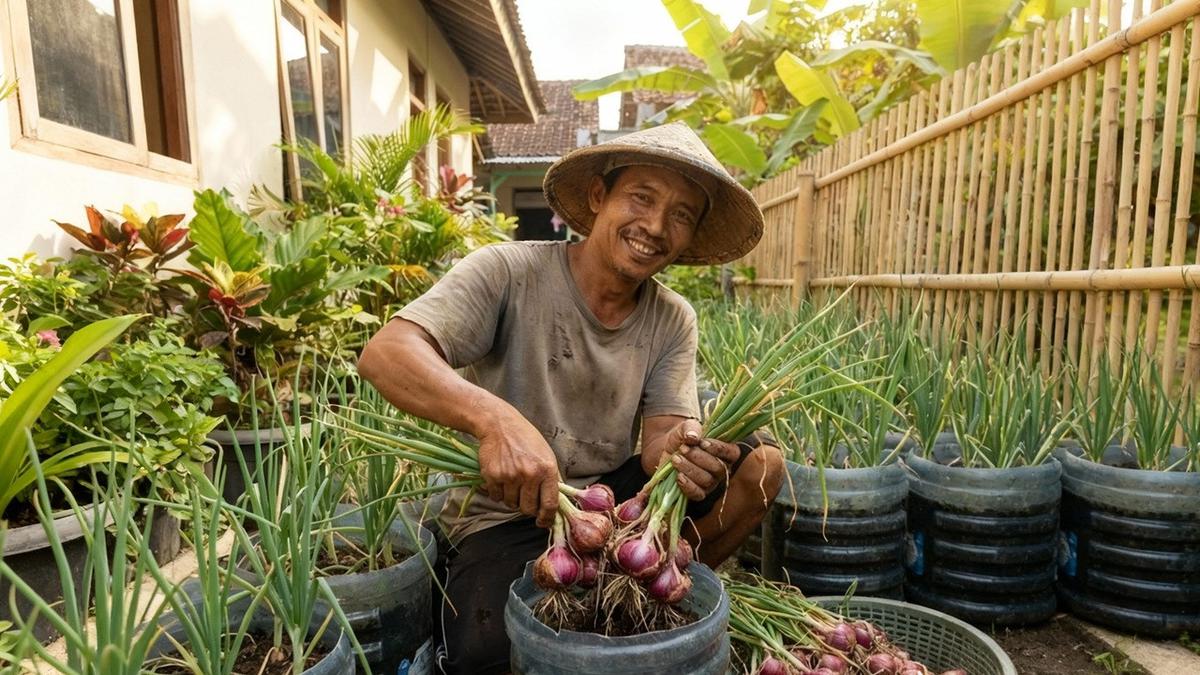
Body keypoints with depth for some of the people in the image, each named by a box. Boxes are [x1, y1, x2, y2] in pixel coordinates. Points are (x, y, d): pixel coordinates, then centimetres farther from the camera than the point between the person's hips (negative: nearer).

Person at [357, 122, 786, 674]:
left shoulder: (673, 321, -1)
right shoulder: (509, 272, -16)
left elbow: (659, 441, -9)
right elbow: (383, 354, -27)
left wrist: (677, 454, -34)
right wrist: (495, 418, -45)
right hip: (505, 515, -4)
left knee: (759, 464, -9)